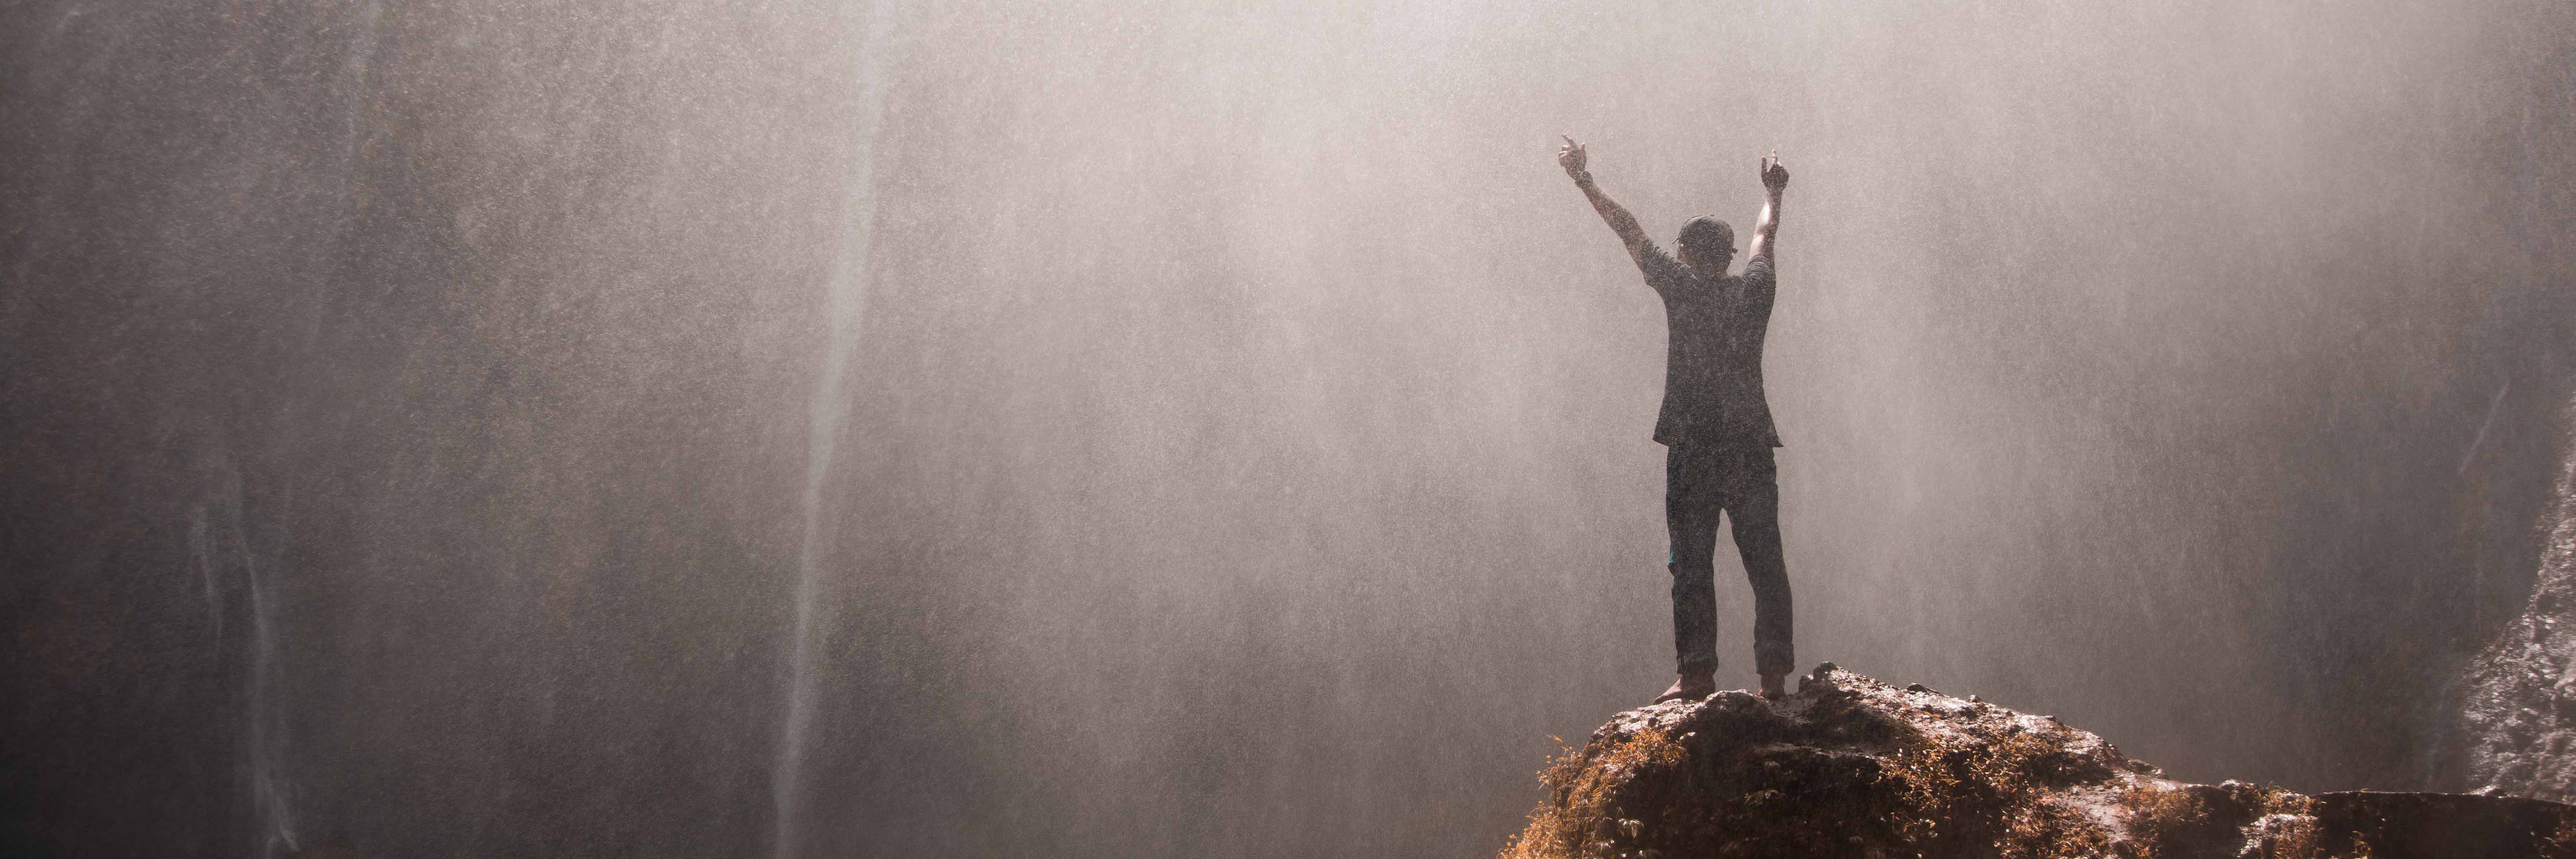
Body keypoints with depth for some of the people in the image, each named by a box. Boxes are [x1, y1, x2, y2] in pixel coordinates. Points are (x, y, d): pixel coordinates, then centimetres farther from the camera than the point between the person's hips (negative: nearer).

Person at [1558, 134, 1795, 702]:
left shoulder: (1682, 288, 0)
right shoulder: (1753, 290, 9)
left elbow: (1631, 232, 7)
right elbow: (1766, 239, 29)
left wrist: (1586, 183, 18)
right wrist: (1772, 193, 49)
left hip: (1694, 448, -3)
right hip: (1752, 447, 3)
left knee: (1693, 564, -2)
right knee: (1766, 564, 3)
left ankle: (1697, 671, -7)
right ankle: (1774, 672, -1)